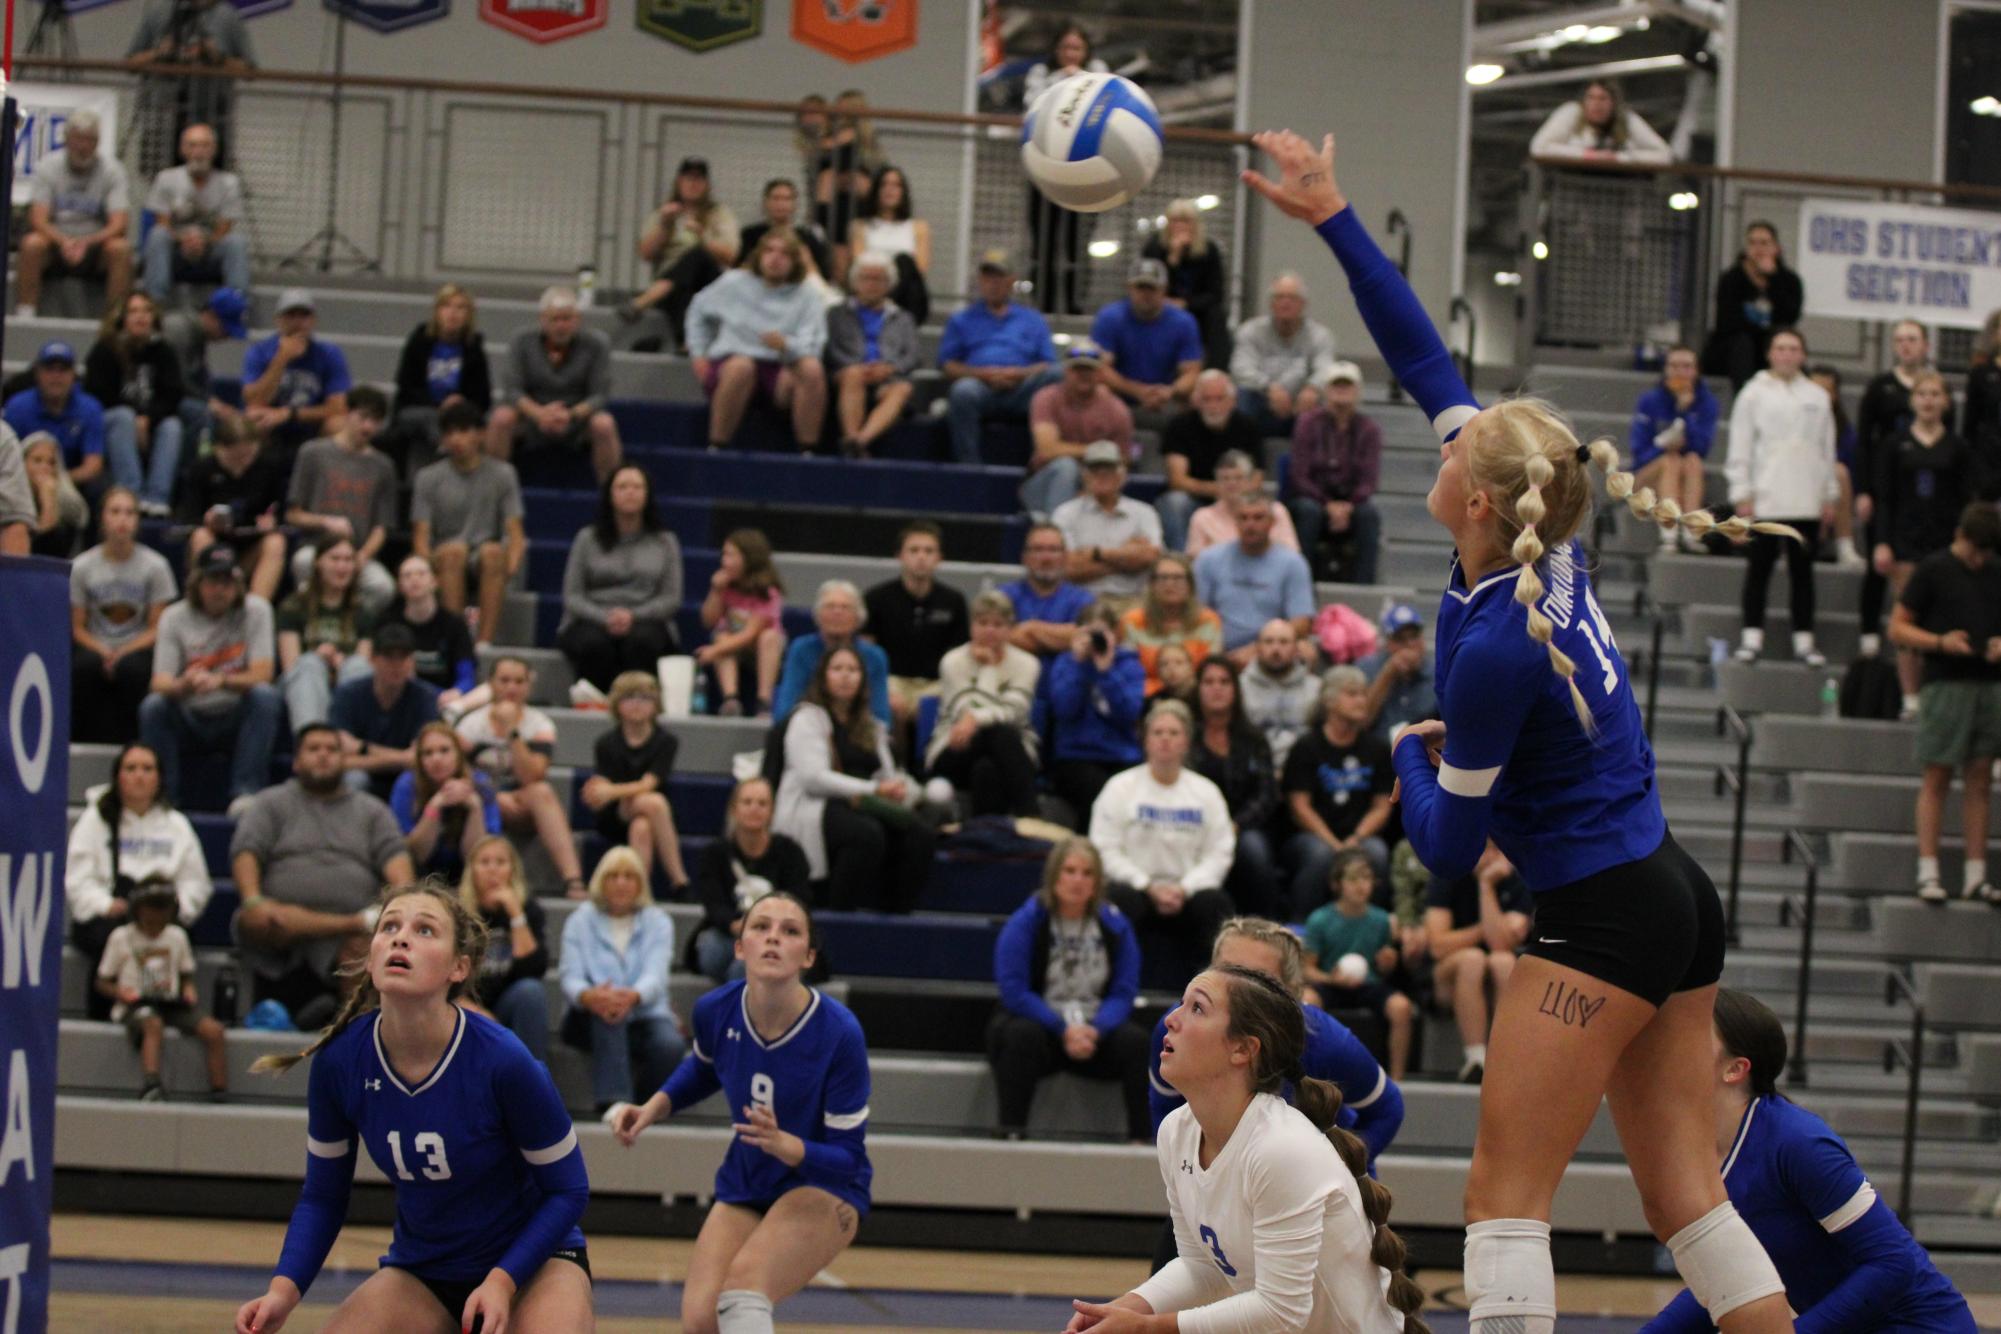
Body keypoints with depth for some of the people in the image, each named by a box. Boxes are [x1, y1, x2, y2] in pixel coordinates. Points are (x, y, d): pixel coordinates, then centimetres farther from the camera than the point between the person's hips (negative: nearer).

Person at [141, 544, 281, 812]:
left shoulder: (255, 610, -2)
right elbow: (160, 682, -11)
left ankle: (245, 793, -30)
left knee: (265, 696, -30)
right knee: (153, 706, -28)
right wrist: (184, 685, -37)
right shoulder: (175, 617, 0)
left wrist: (220, 680, -33)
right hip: (191, 718, 1)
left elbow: (261, 675, -12)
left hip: (237, 720, -1)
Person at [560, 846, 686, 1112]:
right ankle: (612, 1099, -45)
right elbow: (571, 978, -9)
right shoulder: (581, 921, 6)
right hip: (589, 1022, 0)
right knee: (604, 1006, -37)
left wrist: (633, 996, -38)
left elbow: (655, 976, -12)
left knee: (670, 1045, -34)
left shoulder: (658, 922, 7)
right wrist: (588, 996, -36)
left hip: (644, 1017, 0)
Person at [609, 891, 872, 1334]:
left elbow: (847, 1156, -19)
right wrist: (653, 1107, -3)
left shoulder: (839, 1033, -25)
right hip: (745, 1186, 5)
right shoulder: (715, 1011, -13)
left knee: (744, 1281, -32)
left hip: (825, 1188, -5)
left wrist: (785, 1145, -37)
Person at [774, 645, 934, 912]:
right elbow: (814, 778, -9)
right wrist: (873, 790, -14)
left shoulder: (870, 725, 27)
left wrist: (898, 791, -8)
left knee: (920, 835, -24)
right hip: (814, 809, -6)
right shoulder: (807, 718, 6)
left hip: (865, 809, 6)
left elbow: (887, 777, 19)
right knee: (867, 834, -39)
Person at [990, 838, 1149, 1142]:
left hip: (1094, 1029, 3)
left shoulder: (1115, 925, 2)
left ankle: (1142, 1138, -25)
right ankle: (1012, 1134, -38)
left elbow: (1124, 993, -2)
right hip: (1037, 1023, -3)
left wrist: (1095, 1030, -22)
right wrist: (1063, 1030, -24)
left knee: (1135, 1040, -26)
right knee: (1023, 1035, -37)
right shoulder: (1025, 922, -8)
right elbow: (1014, 991, -15)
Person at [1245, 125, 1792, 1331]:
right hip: (1677, 902, 9)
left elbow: (1450, 849, -12)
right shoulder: (1543, 547, 0)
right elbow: (1425, 361, 8)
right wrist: (1334, 220, 8)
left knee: (1506, 1195, -5)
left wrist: (1412, 754, 7)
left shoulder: (1499, 649, -21)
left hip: (1602, 922, -9)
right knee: (1688, 1198, 9)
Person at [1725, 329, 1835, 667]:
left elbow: (1827, 449, 14)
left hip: (1807, 501, 3)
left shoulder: (1817, 397, 10)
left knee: (1802, 569, 6)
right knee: (1760, 567, 0)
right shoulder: (1755, 394, 2)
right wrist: (1742, 494, -6)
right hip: (1765, 498, -3)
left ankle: (1804, 638, 10)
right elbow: (1740, 448, 0)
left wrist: (1829, 496, 10)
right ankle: (1752, 636, 6)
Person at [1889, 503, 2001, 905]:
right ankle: (1928, 872, -4)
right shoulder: (1932, 570, -1)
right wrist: (1939, 642, -16)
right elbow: (1898, 628, -1)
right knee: (1937, 777, -5)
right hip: (1945, 686, -5)